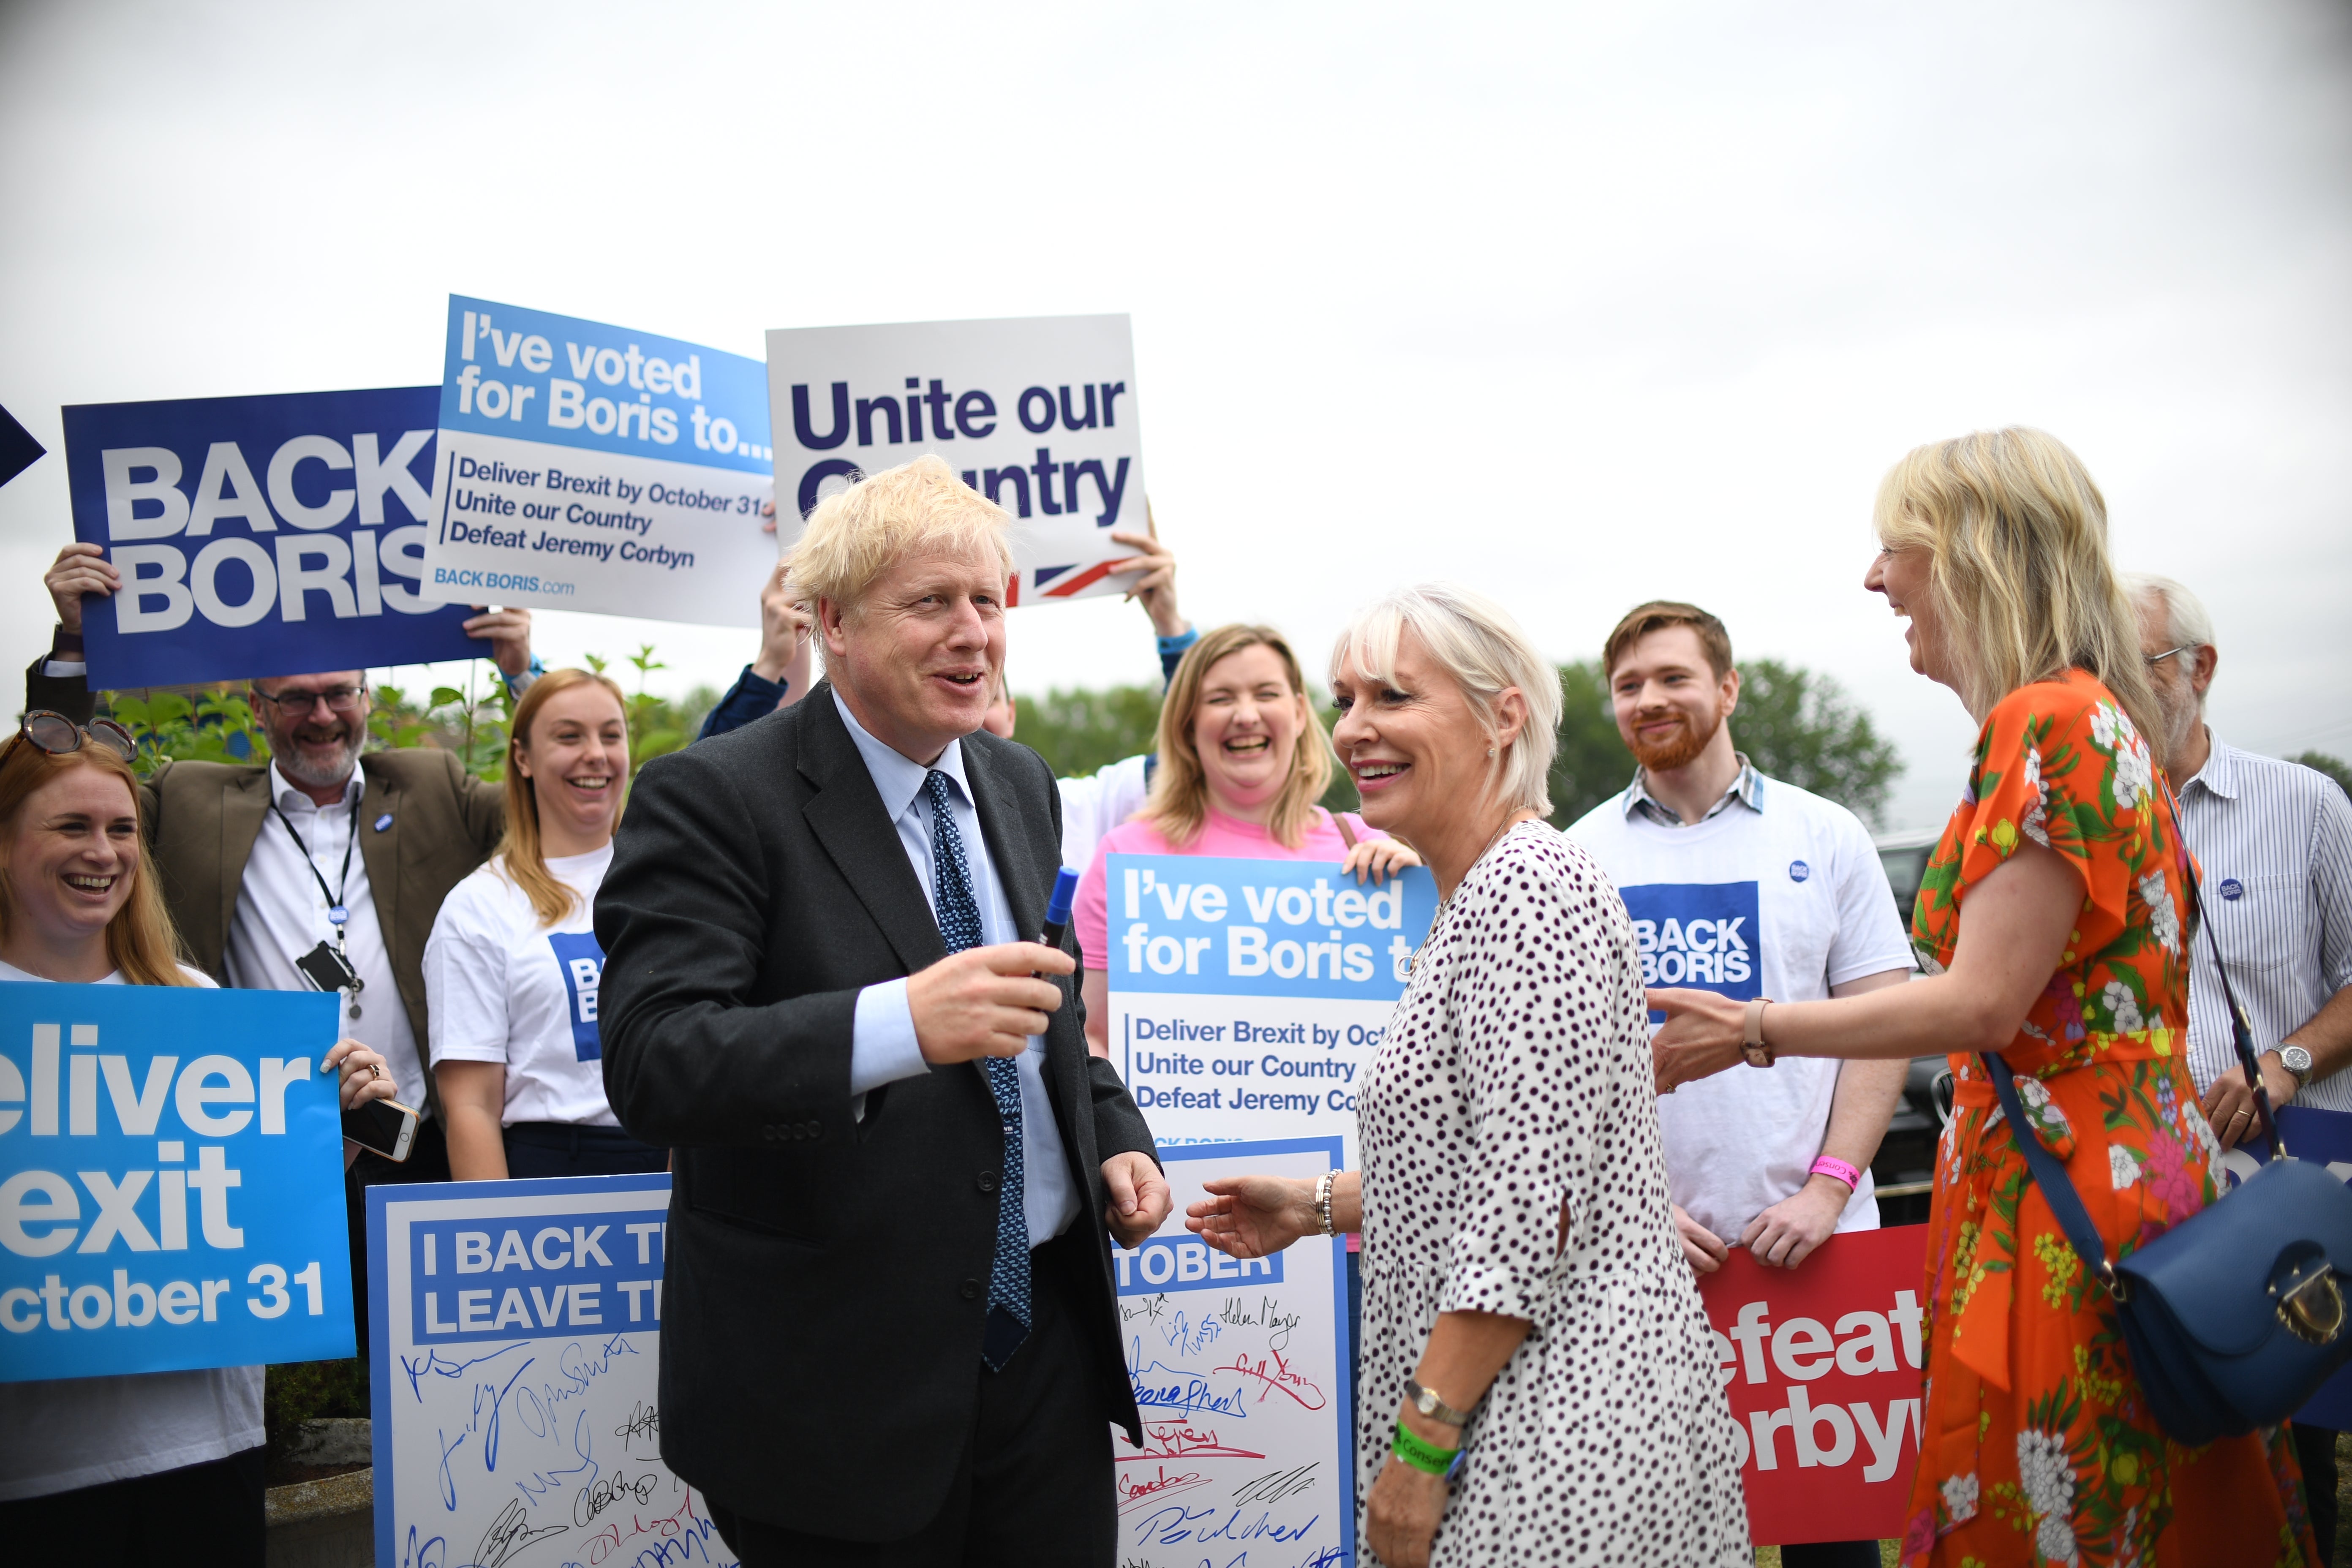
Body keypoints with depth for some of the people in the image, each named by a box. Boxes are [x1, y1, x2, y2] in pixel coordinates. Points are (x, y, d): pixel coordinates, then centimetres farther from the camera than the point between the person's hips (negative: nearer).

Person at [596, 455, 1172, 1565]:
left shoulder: (1017, 783, 10)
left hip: (1046, 1335, 6)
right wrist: (900, 1024, -38)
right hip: (839, 1378, -6)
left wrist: (1115, 1137, 5)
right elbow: (650, 1065, -25)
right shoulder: (714, 799, -14)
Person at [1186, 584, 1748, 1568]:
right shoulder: (1473, 898, 14)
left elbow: (1529, 1204, -22)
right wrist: (1316, 1208, 18)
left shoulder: (1529, 889, -17)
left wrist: (1421, 1445, -20)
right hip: (1530, 1404, 10)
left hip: (1562, 1411, -10)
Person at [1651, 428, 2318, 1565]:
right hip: (2131, 1163, 10)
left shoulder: (2048, 723, -15)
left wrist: (1752, 1031, -12)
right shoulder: (2100, 716, 16)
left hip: (2061, 1189, -10)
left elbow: (1980, 1003, -19)